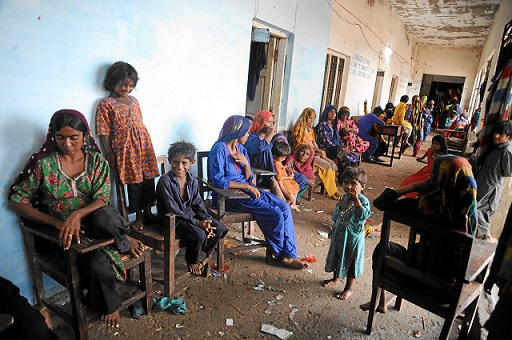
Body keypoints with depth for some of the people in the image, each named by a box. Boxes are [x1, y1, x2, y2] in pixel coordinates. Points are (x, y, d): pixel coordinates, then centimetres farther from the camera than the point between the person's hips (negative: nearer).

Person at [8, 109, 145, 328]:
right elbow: (16, 202, -2)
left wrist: (77, 214, -29)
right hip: (64, 232, -1)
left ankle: (120, 242, -6)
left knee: (104, 217, -37)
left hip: (94, 222, 1)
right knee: (97, 266, -31)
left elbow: (102, 199, -8)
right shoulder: (43, 163, -3)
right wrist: (57, 222, -14)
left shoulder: (97, 161, 0)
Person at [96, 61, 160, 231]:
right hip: (125, 147, -5)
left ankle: (148, 212, 20)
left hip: (144, 143, 5)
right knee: (134, 181, -2)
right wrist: (110, 155, -10)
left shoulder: (134, 100, 14)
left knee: (149, 178, 5)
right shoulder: (105, 104, -2)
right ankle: (139, 216, 13)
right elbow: (104, 132, -5)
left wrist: (146, 145, 14)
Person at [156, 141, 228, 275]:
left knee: (219, 229, -7)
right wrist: (197, 223, -23)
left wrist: (206, 220, -14)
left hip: (190, 213, 7)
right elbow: (173, 210, -21)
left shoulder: (192, 179, -1)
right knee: (199, 235, -29)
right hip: (172, 219, -6)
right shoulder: (165, 180, -20)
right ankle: (192, 261, 4)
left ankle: (203, 252, 19)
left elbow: (198, 203, 4)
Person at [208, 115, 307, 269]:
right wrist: (247, 187, -19)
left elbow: (248, 178, 10)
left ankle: (289, 254, -4)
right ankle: (282, 253, 10)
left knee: (284, 207, -9)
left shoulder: (241, 149, 11)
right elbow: (218, 181, -22)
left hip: (246, 190, 8)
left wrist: (245, 163, -11)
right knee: (276, 214, -18)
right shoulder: (220, 149, -13)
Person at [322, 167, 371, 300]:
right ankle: (336, 278, 50)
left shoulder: (363, 200, -22)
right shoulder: (344, 198, -1)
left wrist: (356, 200, -48)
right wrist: (333, 230, 19)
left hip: (353, 237, -7)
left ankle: (349, 289, 29)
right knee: (336, 256, 24)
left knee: (350, 261, 9)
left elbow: (364, 215, -41)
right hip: (339, 234, 7)